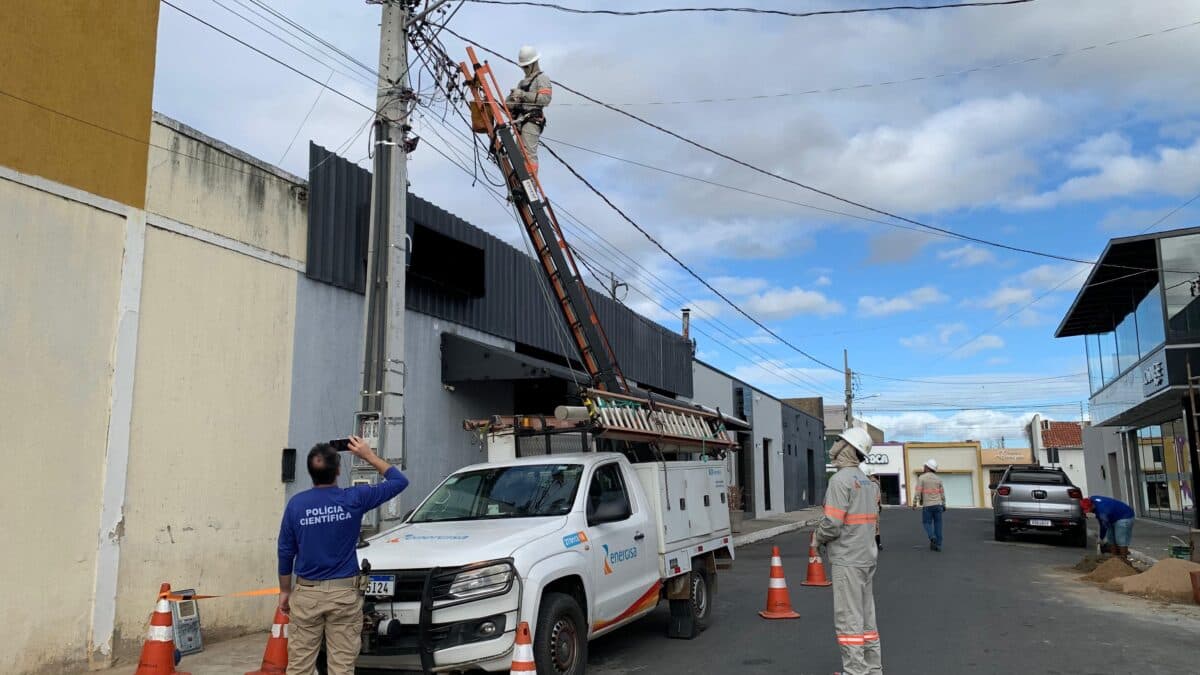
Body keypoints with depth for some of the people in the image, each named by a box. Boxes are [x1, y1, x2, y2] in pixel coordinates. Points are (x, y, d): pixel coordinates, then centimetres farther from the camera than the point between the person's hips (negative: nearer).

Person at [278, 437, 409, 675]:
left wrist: (284, 591, 14)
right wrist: (369, 456, 7)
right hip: (343, 593, -1)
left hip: (307, 593, 2)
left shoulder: (296, 504, -4)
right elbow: (399, 481, 1)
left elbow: (285, 552, 3)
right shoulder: (354, 498, -9)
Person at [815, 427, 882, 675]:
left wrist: (817, 538, -2)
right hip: (867, 556, 9)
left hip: (847, 559, -9)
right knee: (866, 615, 15)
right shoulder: (867, 481, 12)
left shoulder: (841, 480, -16)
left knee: (848, 618, -3)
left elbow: (832, 523, -22)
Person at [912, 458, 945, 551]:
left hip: (927, 505, -4)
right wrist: (944, 505, 18)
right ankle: (938, 545, 5)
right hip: (938, 504, 4)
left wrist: (914, 503, -8)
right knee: (937, 524, 7)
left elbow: (918, 491, -14)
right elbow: (942, 493, 9)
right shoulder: (938, 479, 6)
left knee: (927, 523, 7)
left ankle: (932, 538, -18)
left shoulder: (921, 478, -8)